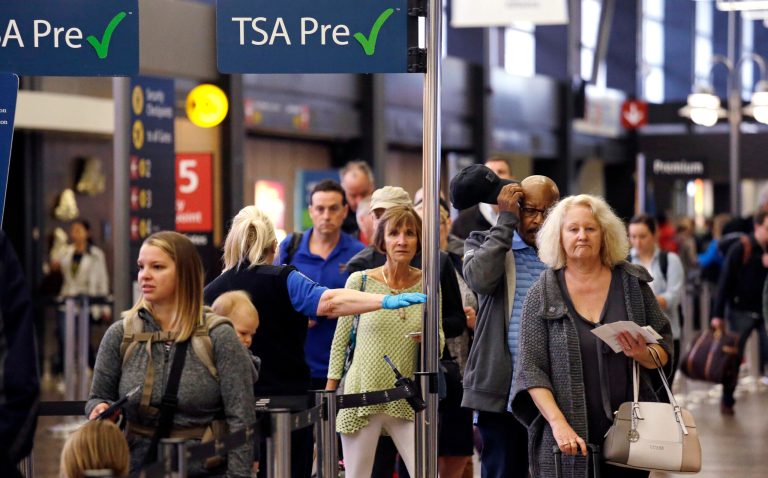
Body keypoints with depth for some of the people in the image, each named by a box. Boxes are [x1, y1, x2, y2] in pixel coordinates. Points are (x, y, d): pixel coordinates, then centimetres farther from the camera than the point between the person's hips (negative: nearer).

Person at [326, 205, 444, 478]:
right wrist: (329, 394, 2)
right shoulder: (359, 281, -3)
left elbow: (438, 346, 10)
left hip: (406, 401, 2)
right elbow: (340, 341, 3)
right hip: (361, 397, -2)